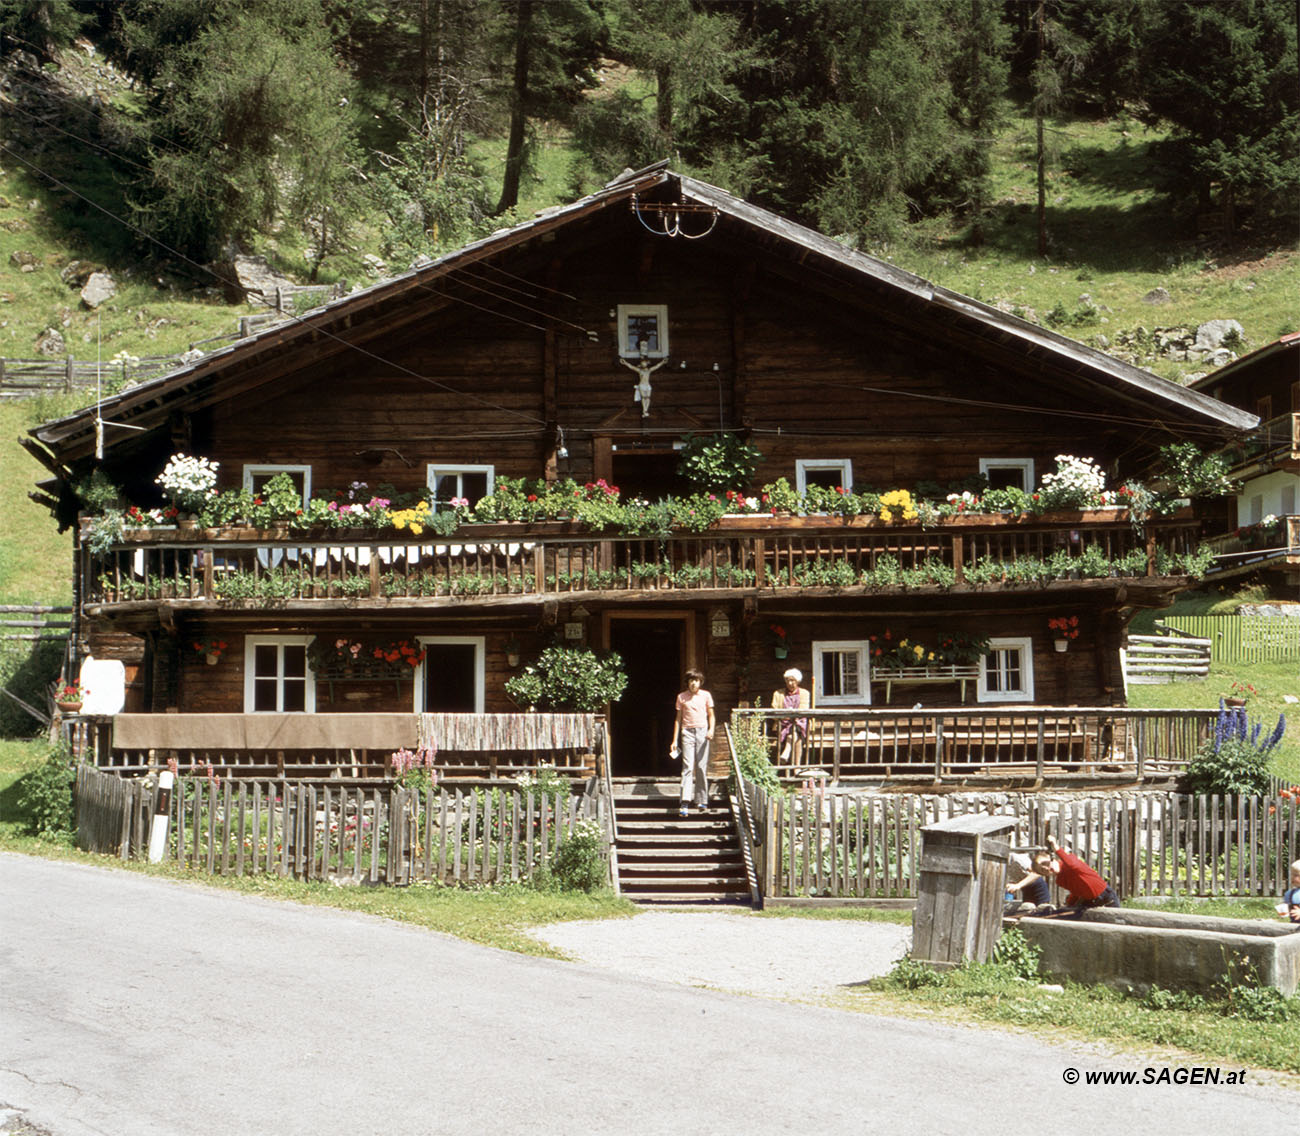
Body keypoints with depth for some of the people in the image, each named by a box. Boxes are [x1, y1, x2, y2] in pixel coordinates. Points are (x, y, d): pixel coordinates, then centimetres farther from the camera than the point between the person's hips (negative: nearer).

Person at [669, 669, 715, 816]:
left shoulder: (706, 695, 8)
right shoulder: (682, 697, 8)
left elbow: (711, 715, 10)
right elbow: (678, 719, 11)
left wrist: (711, 730, -9)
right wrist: (675, 740, 8)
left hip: (702, 732, 1)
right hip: (687, 732, -1)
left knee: (701, 767, 2)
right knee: (687, 766, -11)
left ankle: (701, 800, 12)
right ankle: (685, 803, -19)